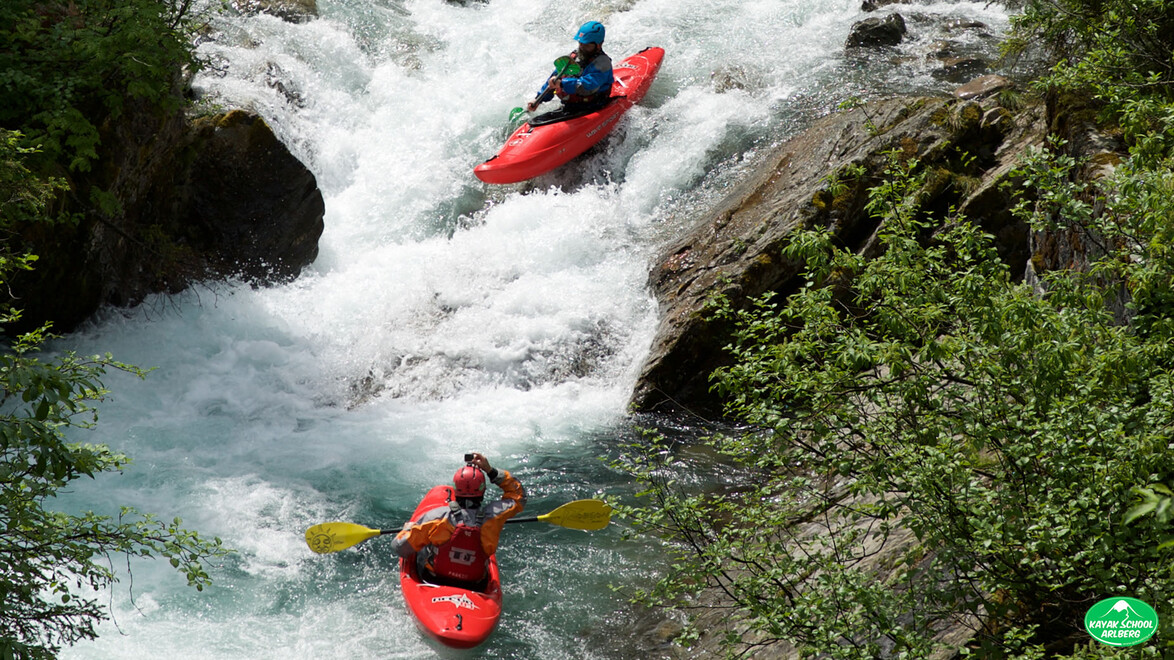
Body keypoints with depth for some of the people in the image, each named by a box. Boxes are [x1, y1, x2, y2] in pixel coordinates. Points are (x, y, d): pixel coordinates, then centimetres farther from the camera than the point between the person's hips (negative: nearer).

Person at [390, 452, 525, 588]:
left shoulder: (437, 516, -24)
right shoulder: (492, 515, -22)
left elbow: (400, 548, -17)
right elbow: (519, 496, 0)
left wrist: (409, 526, 5)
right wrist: (490, 470, -3)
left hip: (431, 582, -1)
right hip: (474, 586, 1)